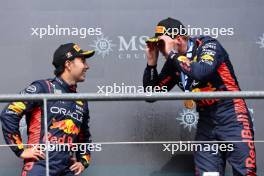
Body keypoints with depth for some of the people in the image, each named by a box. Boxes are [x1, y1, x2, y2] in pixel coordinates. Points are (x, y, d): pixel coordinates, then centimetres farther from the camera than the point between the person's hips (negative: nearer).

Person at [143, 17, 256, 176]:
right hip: (206, 122, 6)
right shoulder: (173, 64, 8)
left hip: (231, 117, -6)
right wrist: (151, 63, 1)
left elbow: (201, 72, -29)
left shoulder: (208, 45, -8)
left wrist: (172, 54, -17)